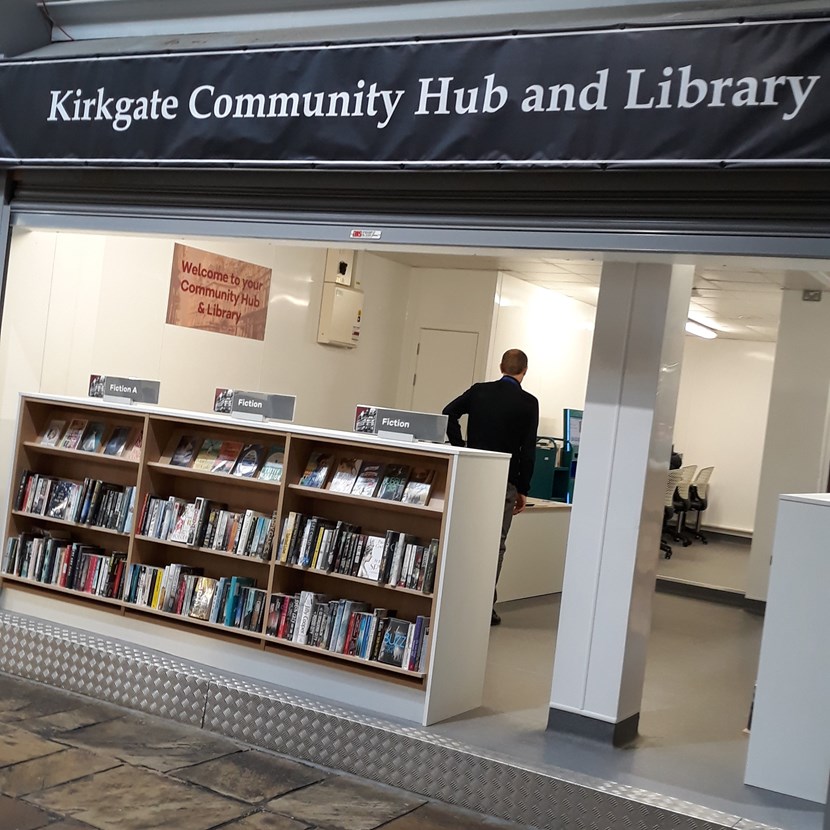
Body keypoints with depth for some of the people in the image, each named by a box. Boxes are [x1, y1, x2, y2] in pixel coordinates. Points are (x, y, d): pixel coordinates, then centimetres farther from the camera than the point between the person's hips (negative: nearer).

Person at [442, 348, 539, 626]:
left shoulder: (479, 391, 5)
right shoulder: (528, 403, -4)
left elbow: (448, 413, -4)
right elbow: (528, 450, -5)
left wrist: (461, 447, 3)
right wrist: (523, 490, 2)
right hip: (504, 481, -3)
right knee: (495, 545, 5)